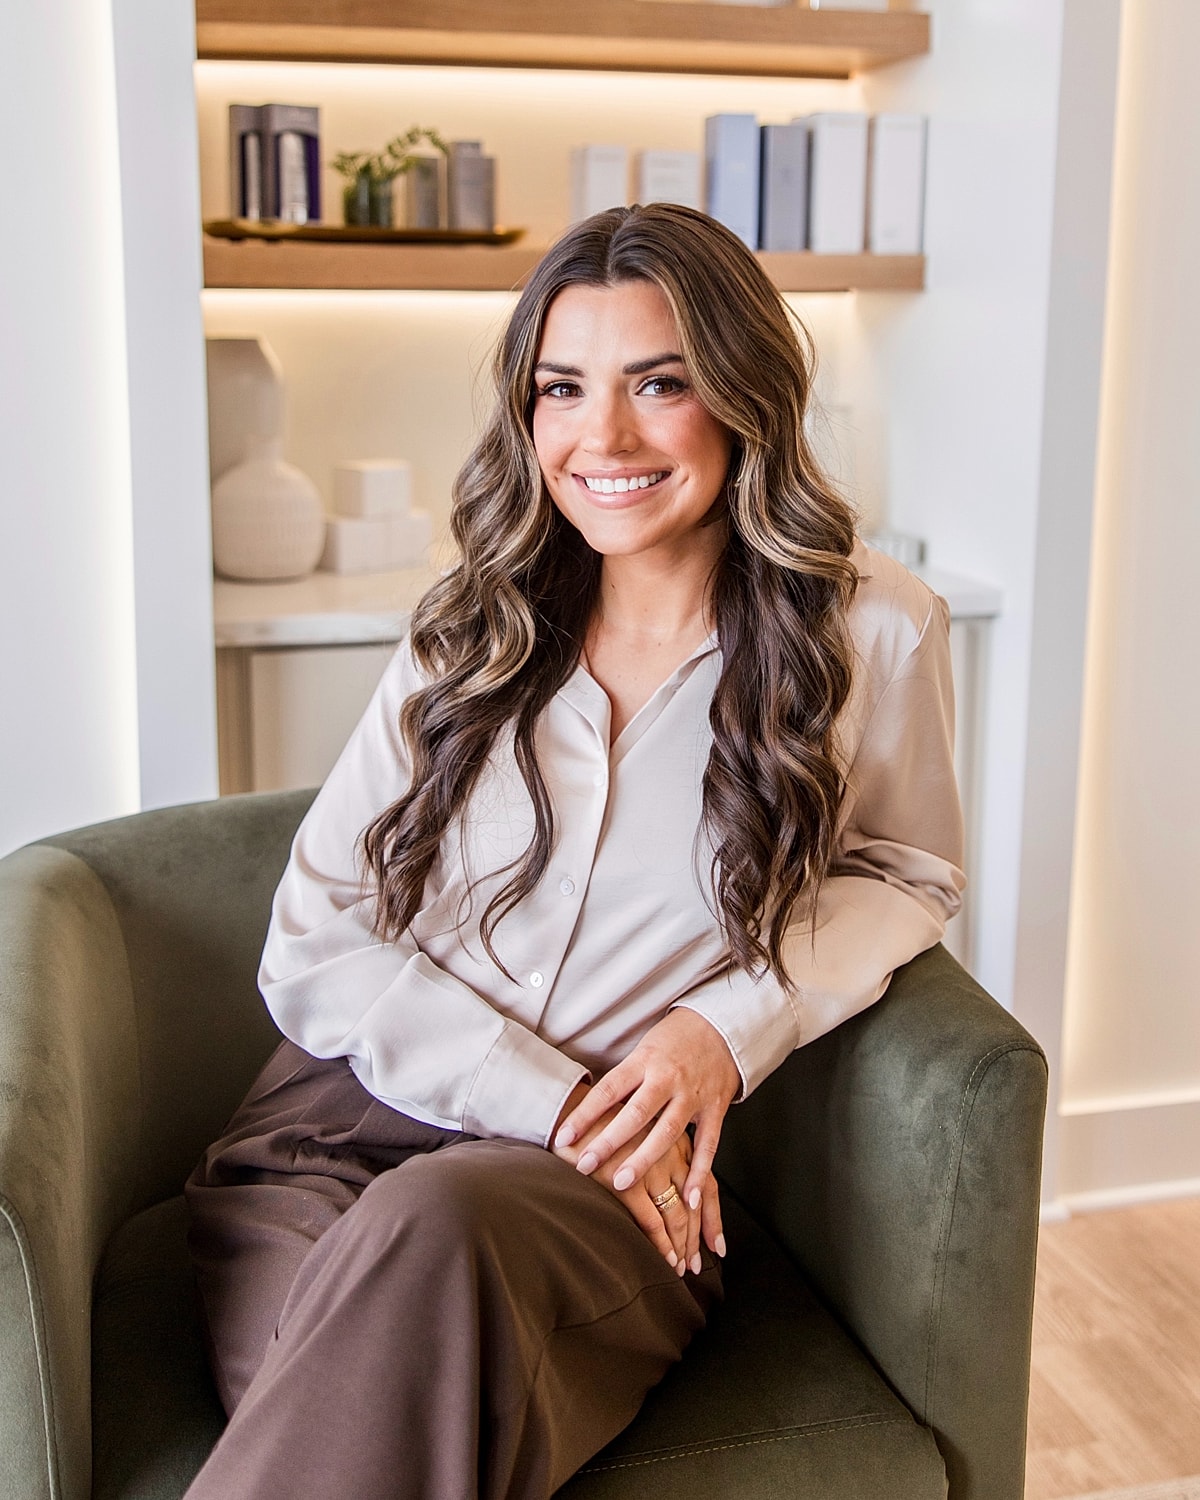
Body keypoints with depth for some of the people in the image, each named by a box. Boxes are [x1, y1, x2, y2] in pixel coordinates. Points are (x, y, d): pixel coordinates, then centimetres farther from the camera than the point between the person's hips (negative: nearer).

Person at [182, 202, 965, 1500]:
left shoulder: (872, 635, 3)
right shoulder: (468, 637, 10)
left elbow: (904, 872, 17)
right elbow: (310, 945, 6)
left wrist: (730, 1028, -4)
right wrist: (550, 1099, -10)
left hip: (625, 1196, -1)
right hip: (346, 1120, 1)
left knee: (435, 1229, -36)